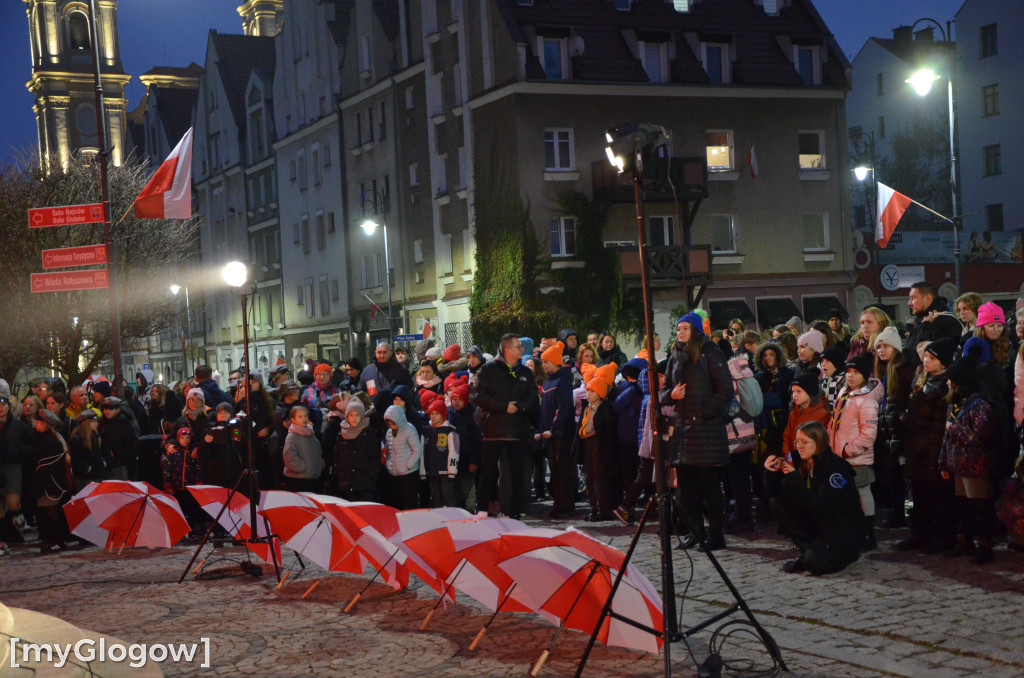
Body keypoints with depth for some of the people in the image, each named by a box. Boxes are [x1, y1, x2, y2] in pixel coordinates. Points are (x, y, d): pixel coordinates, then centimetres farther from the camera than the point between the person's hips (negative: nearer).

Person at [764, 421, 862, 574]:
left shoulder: (835, 467, -21)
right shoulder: (802, 464, 2)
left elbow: (822, 507, -30)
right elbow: (776, 493, 3)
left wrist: (794, 478, -34)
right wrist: (772, 473, -18)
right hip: (818, 526, 8)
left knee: (814, 563, -32)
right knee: (777, 504, -7)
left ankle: (847, 554, 1)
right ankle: (808, 550, -4)